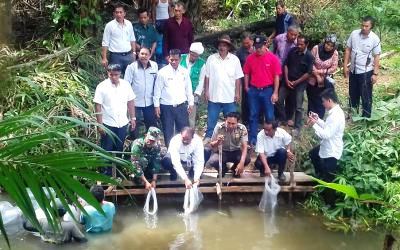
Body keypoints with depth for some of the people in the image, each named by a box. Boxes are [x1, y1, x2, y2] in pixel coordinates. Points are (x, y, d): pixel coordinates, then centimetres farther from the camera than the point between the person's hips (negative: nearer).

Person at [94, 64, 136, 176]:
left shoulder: (126, 85, -1)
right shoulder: (102, 87, -11)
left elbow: (130, 102, 8)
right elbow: (98, 106, -10)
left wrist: (132, 118, 7)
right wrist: (100, 124, -13)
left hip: (123, 123, 3)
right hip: (108, 124, -3)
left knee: (119, 149, 15)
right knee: (107, 150, 6)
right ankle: (106, 172, 17)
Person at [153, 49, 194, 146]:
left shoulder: (184, 72, 3)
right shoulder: (162, 72, -6)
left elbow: (188, 88, 11)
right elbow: (157, 90, -2)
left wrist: (191, 103, 11)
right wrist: (156, 105, -4)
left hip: (182, 106, 2)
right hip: (166, 107, -2)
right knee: (168, 132, 8)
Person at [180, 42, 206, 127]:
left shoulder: (202, 64, -5)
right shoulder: (181, 58, -4)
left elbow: (201, 80, -1)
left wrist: (197, 94, -7)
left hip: (193, 94, -1)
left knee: (191, 118, 4)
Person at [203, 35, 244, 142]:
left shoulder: (235, 59, -2)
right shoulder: (211, 58, -2)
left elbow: (237, 78, 1)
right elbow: (207, 77, 1)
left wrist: (237, 93, -2)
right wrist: (206, 91, -1)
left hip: (230, 97, 0)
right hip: (214, 96, 0)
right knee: (211, 119, 9)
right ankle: (208, 137, 22)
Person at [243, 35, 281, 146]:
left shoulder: (273, 58, -7)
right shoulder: (250, 58, 0)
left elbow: (276, 76, -6)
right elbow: (246, 74, 8)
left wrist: (275, 92, -9)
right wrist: (246, 87, 2)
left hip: (268, 90, -2)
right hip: (253, 91, 2)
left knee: (270, 116, 6)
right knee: (253, 115, 10)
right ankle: (253, 138, 19)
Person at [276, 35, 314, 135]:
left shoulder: (309, 56, -12)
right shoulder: (292, 51, -2)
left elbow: (308, 73, -13)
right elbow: (286, 65, 3)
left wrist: (296, 82, -13)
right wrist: (286, 79, -6)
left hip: (300, 83, -4)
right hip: (288, 81, 4)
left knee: (298, 107, 2)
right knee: (279, 101, 4)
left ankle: (297, 127, 15)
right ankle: (284, 119, 25)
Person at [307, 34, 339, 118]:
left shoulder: (335, 53, -11)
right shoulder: (316, 48, -13)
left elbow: (333, 68, -10)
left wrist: (320, 72, -18)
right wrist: (317, 75, -16)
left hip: (324, 82, 0)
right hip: (312, 80, 0)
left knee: (321, 103, 8)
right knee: (311, 101, 12)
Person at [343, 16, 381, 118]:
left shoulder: (375, 39, -14)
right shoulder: (354, 34, -5)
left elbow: (376, 57, -10)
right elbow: (348, 50, 3)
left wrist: (375, 73, -13)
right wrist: (345, 66, 1)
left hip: (366, 72, -4)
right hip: (353, 70, 4)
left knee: (366, 97, 5)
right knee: (353, 95, 19)